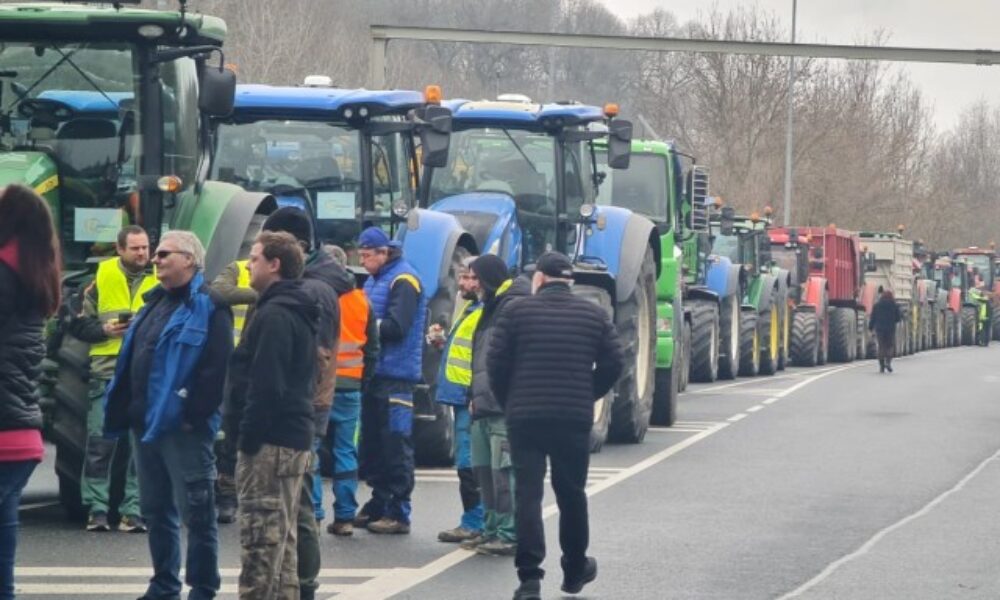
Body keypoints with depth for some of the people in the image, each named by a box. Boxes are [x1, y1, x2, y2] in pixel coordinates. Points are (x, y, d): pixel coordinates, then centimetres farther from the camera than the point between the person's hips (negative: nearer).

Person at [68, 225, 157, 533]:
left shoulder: (159, 281, 7)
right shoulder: (102, 279, 8)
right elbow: (79, 325, 11)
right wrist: (104, 329, -6)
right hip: (107, 372, 0)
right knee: (100, 442, -2)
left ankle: (133, 511, 6)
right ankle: (96, 509, 4)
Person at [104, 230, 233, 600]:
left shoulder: (208, 306, -9)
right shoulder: (155, 303, 18)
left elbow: (216, 367, -18)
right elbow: (132, 359, 21)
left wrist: (194, 413, -20)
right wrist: (124, 409, 13)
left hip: (182, 427, -9)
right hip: (145, 423, 9)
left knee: (196, 512, -4)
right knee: (155, 510, 15)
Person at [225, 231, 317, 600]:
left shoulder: (274, 315, -15)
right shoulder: (297, 313, 17)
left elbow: (265, 385, -22)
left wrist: (247, 437, -18)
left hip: (270, 442, -11)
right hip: (294, 439, 11)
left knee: (260, 542, -10)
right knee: (281, 540, 14)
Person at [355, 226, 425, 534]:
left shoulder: (403, 281, -9)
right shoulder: (374, 280, 18)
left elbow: (396, 327, -18)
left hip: (396, 376, -9)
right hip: (375, 372, 9)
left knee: (396, 446, -7)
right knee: (372, 444, 12)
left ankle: (398, 513, -5)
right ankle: (378, 505, 20)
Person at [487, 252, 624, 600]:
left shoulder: (516, 311, -2)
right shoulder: (593, 315, 5)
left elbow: (496, 363, -6)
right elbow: (612, 365, 1)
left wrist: (509, 402, 9)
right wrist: (587, 397, 13)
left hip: (524, 416, -2)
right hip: (575, 419, 2)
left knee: (527, 494, -2)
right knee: (571, 493, 17)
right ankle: (575, 569, 29)